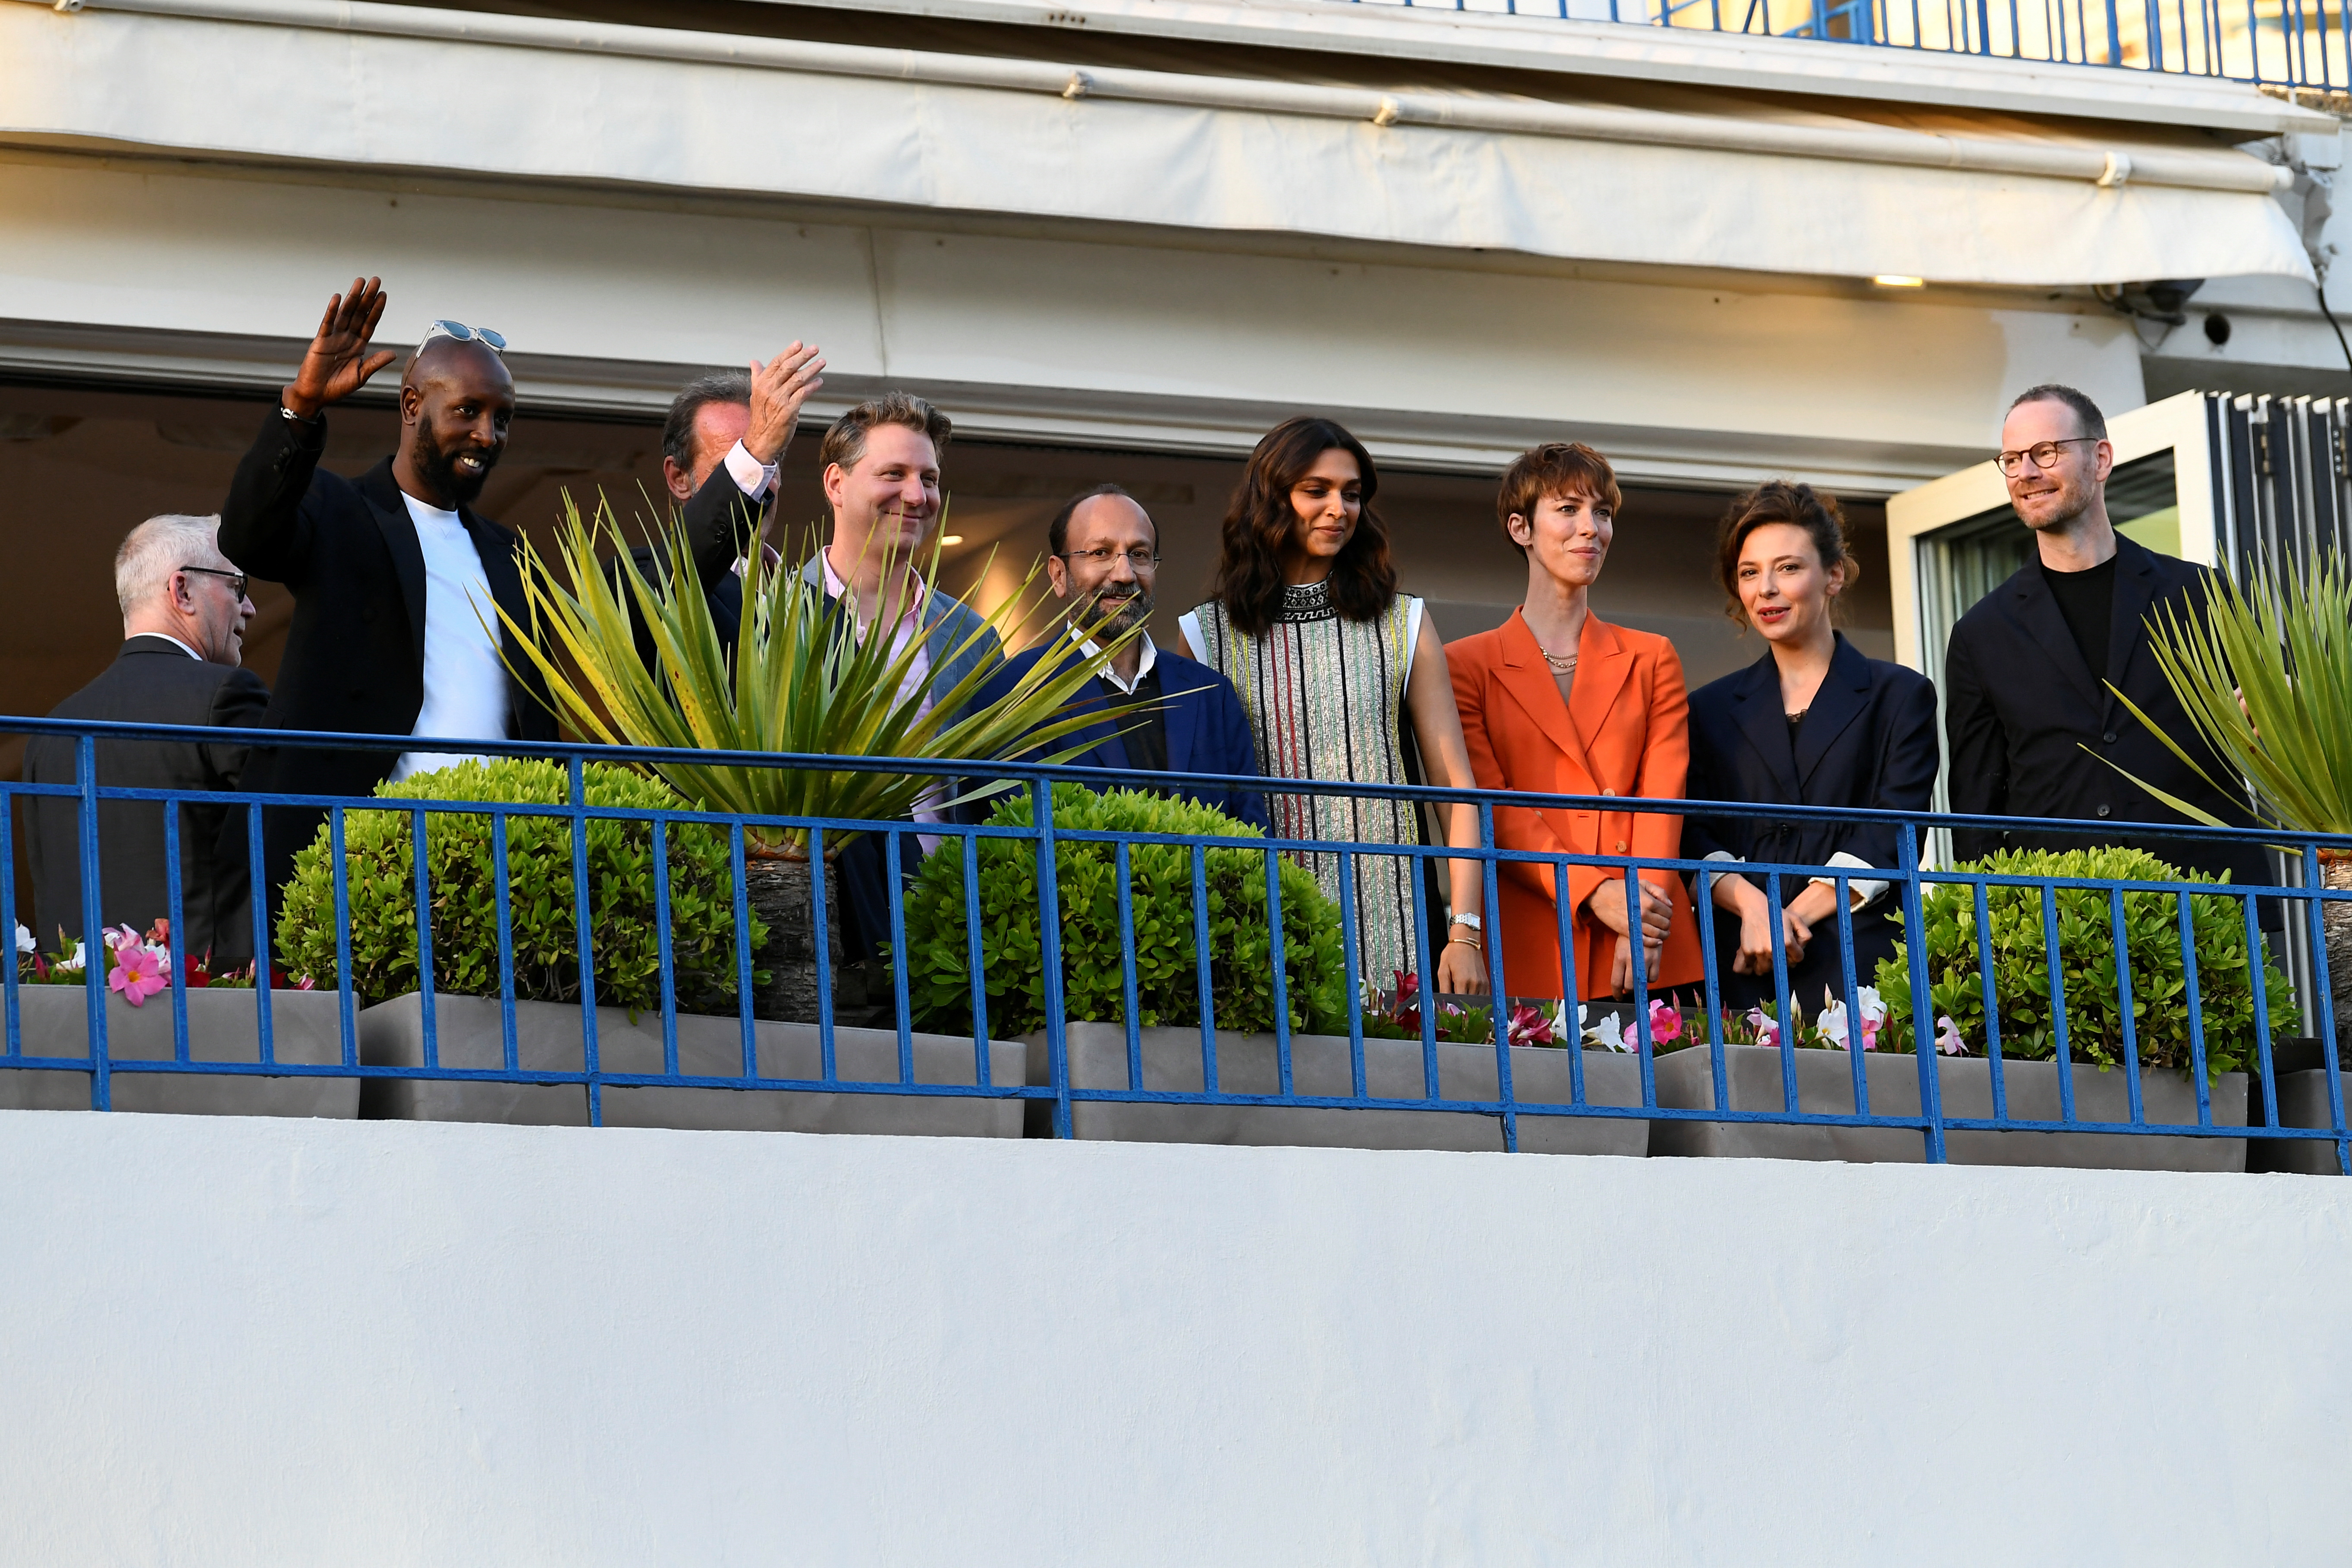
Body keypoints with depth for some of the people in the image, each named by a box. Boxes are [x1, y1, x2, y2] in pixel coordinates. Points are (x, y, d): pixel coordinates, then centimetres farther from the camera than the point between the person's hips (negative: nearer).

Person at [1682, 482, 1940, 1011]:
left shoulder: (1898, 696, 11)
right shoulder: (1711, 710, 19)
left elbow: (1893, 835, 0)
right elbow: (1693, 838, 8)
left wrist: (1795, 915, -11)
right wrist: (1752, 905, -12)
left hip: (1857, 966, -2)